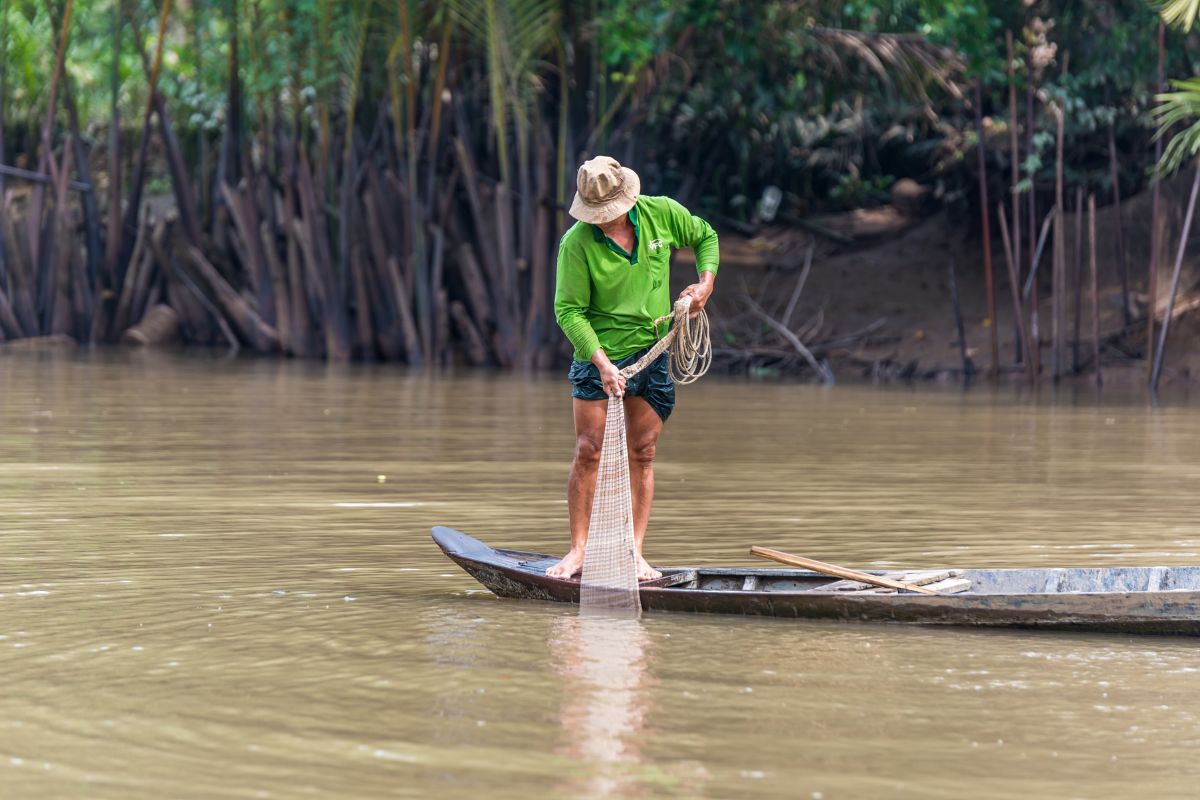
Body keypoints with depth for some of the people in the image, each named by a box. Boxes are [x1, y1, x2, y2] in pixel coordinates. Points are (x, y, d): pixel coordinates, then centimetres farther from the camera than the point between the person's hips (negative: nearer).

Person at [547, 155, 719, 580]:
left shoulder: (662, 213, -4)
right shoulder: (577, 243, -15)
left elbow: (705, 236, 15)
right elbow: (568, 309, -15)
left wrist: (705, 282, -1)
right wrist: (602, 362, -23)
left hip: (654, 353, 3)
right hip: (600, 355, -3)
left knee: (642, 454, 3)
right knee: (589, 451, -6)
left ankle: (634, 554, 5)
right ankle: (578, 550, 1)